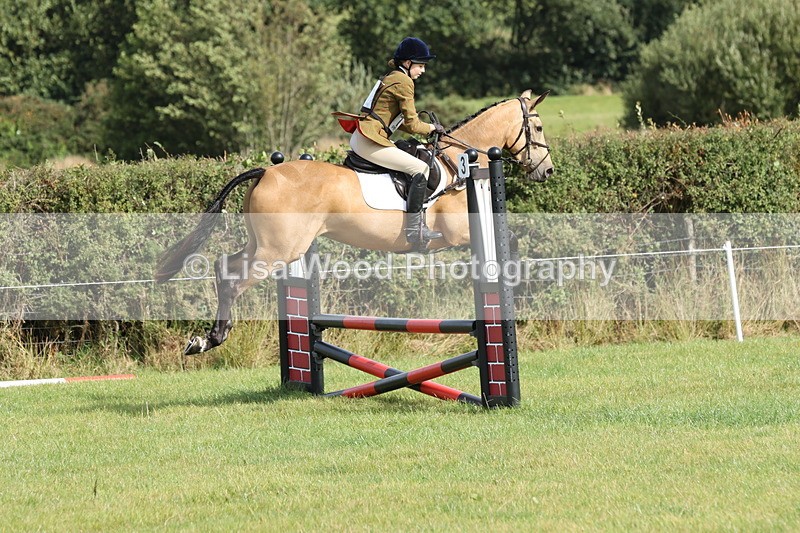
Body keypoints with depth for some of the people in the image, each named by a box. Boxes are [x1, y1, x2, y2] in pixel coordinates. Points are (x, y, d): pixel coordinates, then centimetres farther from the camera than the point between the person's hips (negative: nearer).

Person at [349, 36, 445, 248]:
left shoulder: (390, 78, 22)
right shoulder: (403, 82, -10)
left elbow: (400, 121, 25)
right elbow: (412, 124, -9)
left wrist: (426, 129, 17)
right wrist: (432, 128, 10)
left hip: (360, 139, 11)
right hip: (369, 141, -11)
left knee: (417, 165, 22)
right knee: (420, 168, -13)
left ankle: (419, 226, 20)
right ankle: (413, 230, -17)